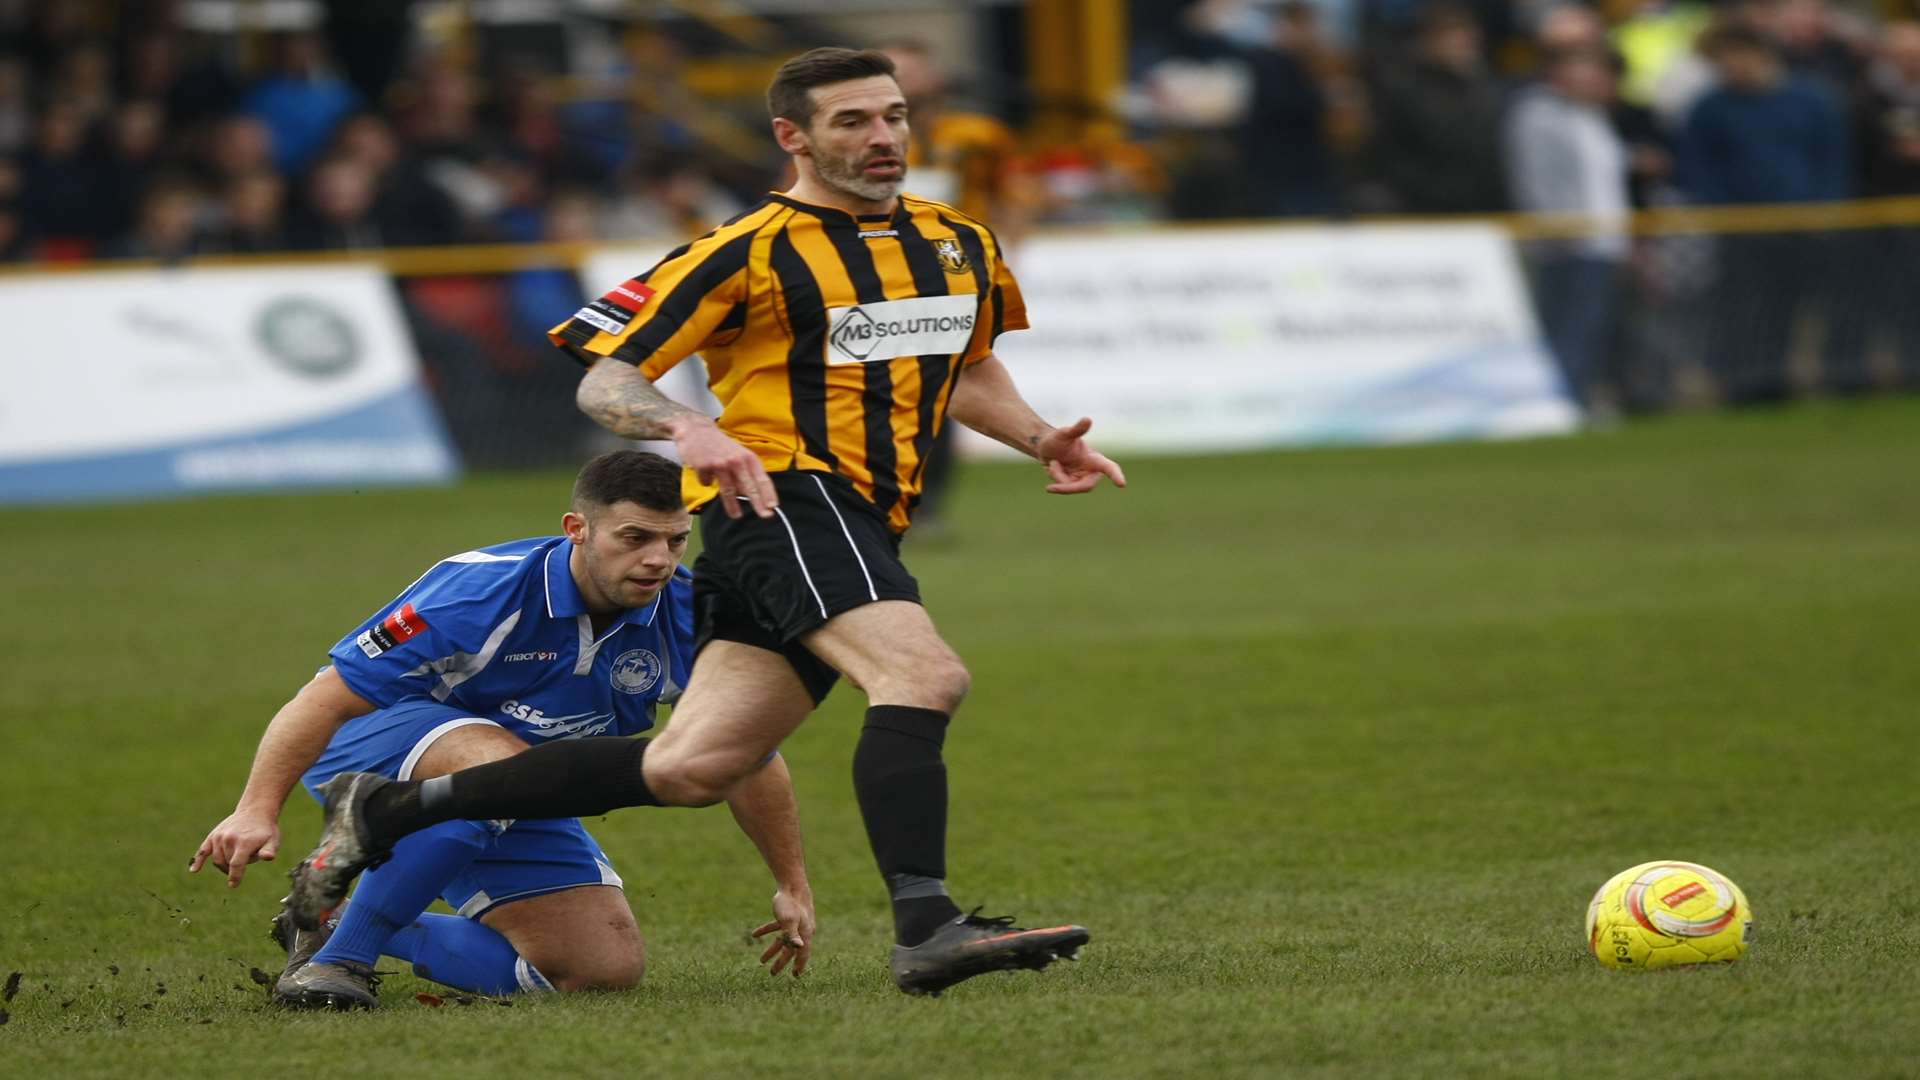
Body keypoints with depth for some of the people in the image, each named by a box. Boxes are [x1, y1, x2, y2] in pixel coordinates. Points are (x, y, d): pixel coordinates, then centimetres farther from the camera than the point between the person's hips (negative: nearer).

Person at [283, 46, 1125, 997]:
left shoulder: (959, 244, 17)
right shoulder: (748, 252, -4)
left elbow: (969, 369, 35)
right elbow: (603, 380, -4)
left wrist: (1041, 440, 15)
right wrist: (690, 429, -25)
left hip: (861, 526, 7)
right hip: (781, 499, -7)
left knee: (687, 770, 3)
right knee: (924, 674, -29)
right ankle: (924, 927, -38)